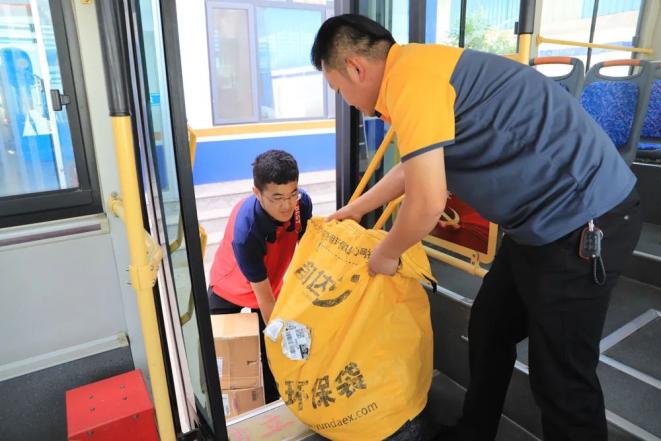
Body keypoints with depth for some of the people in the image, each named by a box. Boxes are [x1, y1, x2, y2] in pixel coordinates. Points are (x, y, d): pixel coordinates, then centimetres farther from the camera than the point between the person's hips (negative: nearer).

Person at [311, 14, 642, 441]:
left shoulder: (409, 76, -19)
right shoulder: (418, 69, 13)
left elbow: (427, 203, -23)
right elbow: (413, 167, 27)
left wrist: (385, 253, -2)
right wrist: (356, 209, 35)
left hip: (583, 222, -10)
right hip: (549, 219, 10)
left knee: (561, 377, 4)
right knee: (489, 331, 19)